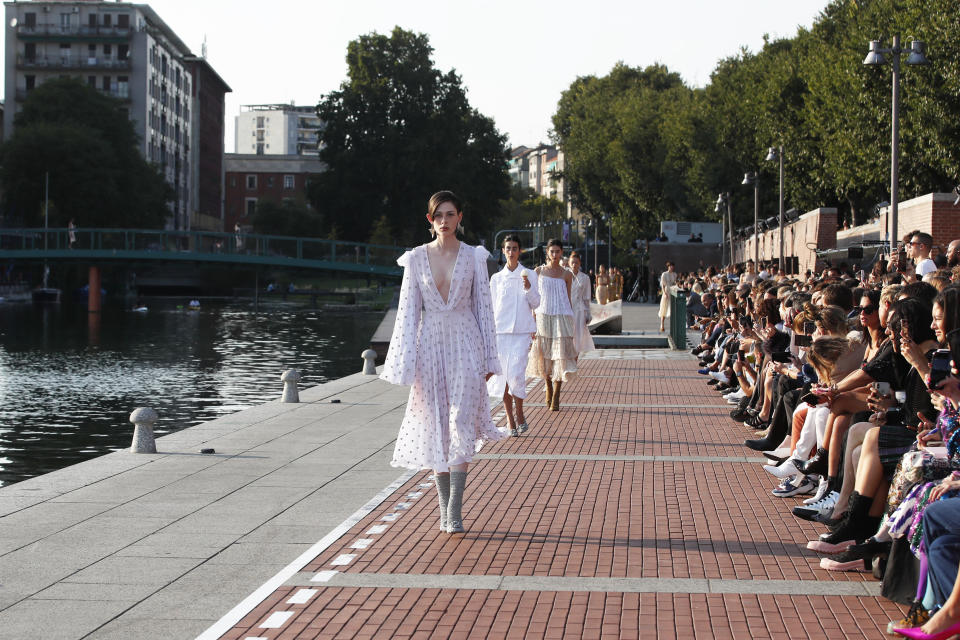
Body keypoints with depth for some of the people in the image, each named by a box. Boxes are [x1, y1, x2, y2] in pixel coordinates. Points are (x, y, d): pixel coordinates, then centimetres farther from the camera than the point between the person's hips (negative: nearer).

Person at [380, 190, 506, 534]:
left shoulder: (473, 257, 3)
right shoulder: (416, 258, 4)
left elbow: (483, 307, 5)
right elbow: (408, 310, 4)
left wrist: (488, 358, 3)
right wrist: (405, 364, 0)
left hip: (464, 344, -1)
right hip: (430, 345, 1)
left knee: (461, 425, -12)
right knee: (436, 428, 4)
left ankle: (454, 512, -11)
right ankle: (444, 508, 14)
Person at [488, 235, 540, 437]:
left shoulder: (529, 275, 6)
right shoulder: (496, 278, 10)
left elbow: (536, 304, 5)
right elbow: (492, 306, 13)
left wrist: (528, 288, -12)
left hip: (522, 331, -2)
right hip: (501, 331, 2)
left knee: (516, 374, -14)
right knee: (503, 376, 0)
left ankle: (520, 415, 6)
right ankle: (510, 422, 10)